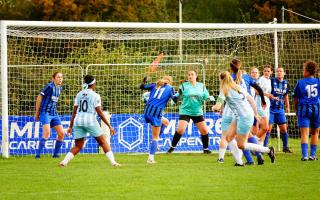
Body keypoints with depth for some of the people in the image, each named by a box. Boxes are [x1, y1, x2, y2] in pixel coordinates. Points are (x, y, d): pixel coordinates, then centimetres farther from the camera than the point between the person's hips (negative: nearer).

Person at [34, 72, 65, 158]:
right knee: (47, 132, -23)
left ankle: (55, 154, 15)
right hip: (45, 113, -8)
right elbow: (39, 98, -7)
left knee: (61, 133, 2)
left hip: (54, 114, 8)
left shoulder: (59, 88, 12)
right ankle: (38, 154, -18)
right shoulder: (49, 86, -11)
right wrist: (37, 113, -2)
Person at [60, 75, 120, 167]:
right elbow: (99, 113, -6)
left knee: (78, 146, 11)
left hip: (78, 121, 5)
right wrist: (109, 126, -3)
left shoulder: (79, 94, 13)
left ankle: (64, 161, -7)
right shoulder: (95, 95, -2)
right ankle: (113, 162, -1)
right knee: (103, 142, 7)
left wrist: (70, 126, 16)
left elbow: (74, 111, 12)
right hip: (90, 121, -5)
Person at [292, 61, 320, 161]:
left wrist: (296, 110, 16)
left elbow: (295, 99, 4)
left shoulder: (300, 82, -1)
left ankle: (305, 155, -16)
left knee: (304, 134, -4)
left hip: (304, 108, -2)